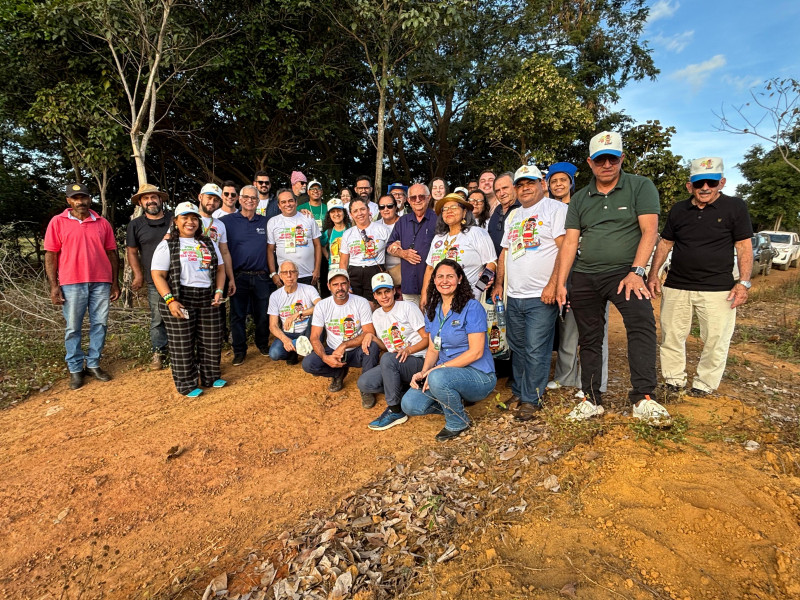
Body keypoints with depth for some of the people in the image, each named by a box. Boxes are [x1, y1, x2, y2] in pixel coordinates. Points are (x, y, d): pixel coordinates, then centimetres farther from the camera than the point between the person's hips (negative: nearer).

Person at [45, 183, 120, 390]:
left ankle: (93, 364, 18)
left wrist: (115, 283, 6)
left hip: (101, 283, 2)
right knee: (73, 328, 5)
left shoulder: (102, 223, 8)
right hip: (72, 283, -2)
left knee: (100, 324, 6)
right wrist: (54, 286, -5)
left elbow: (111, 254, 10)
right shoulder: (57, 222, 3)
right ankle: (75, 369, 16)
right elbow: (50, 255, 2)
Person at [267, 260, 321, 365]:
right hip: (287, 334, 1)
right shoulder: (275, 296, -1)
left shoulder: (309, 289, -6)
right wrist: (285, 339, -24)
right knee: (274, 353, -29)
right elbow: (273, 326, -4)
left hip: (307, 332, -1)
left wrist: (298, 314, -32)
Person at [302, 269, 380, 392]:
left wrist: (344, 345, -26)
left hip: (357, 351, -2)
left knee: (373, 345, -34)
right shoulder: (321, 306, -5)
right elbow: (315, 338, -8)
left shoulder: (361, 303, -10)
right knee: (308, 364, -24)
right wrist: (325, 357, -27)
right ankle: (340, 372, 7)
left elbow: (370, 333, -16)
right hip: (332, 351, 2)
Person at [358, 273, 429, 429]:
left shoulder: (408, 307, -3)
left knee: (388, 359, -37)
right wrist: (372, 337, -2)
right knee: (364, 383, -18)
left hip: (418, 362, -6)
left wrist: (408, 350, -23)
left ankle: (395, 411, -23)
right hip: (394, 364, 6)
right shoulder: (377, 315, 14)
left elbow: (427, 338, -6)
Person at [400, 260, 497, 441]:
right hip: (446, 373, 6)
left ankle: (459, 422, -6)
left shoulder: (472, 308, -13)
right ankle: (455, 402, 13)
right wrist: (423, 372, -10)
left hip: (478, 375, -6)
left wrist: (439, 368, -22)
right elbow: (433, 349, 10)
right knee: (409, 404, -10)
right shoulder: (432, 310, 8)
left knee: (438, 378, -36)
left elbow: (476, 352, -18)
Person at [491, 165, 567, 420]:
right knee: (517, 348, 14)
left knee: (535, 351, -4)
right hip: (514, 296, 7)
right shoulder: (513, 215, 20)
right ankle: (518, 392, 28)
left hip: (541, 296, -7)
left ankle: (531, 399, 9)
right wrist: (499, 283, 16)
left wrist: (552, 284, -19)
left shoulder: (556, 209, -2)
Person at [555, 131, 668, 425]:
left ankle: (644, 399, -21)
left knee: (642, 324, -27)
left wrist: (636, 272, -19)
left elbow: (649, 230, -8)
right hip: (584, 276, 4)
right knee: (589, 339, 8)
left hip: (624, 272, -3)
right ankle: (592, 400, 19)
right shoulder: (579, 199, 11)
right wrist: (561, 283, -1)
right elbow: (570, 242, 6)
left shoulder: (641, 186, 2)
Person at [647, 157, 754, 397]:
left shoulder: (735, 207, 0)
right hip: (676, 287, 3)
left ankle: (704, 385, 17)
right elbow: (665, 243, 15)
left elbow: (744, 246, 0)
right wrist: (653, 275, 6)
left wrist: (744, 282, -9)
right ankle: (674, 381, 22)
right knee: (671, 337, 7)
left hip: (718, 289, -3)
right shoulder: (678, 210, 9)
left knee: (716, 341, 1)